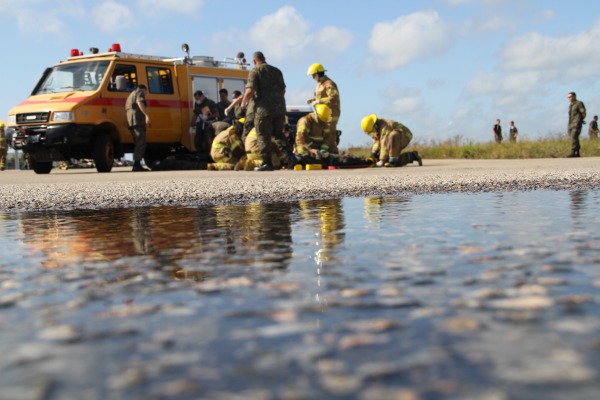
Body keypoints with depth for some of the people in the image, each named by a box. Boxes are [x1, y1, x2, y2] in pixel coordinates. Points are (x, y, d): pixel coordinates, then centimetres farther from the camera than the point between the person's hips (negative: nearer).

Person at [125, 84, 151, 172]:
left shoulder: (131, 95, 32)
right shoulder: (140, 92, 5)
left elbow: (127, 108, 33)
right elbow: (140, 102, -16)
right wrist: (147, 115, -25)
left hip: (130, 122, 10)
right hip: (138, 120, -10)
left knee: (138, 144, 12)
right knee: (141, 143, -16)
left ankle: (137, 165, 11)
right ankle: (136, 165, -26)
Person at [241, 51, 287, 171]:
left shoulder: (255, 71, -5)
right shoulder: (276, 71, 15)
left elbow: (250, 90, -15)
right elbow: (283, 89, 22)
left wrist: (244, 102, 1)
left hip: (264, 108, -6)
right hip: (280, 107, 6)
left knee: (263, 136, 0)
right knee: (278, 133, 21)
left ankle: (267, 163, -3)